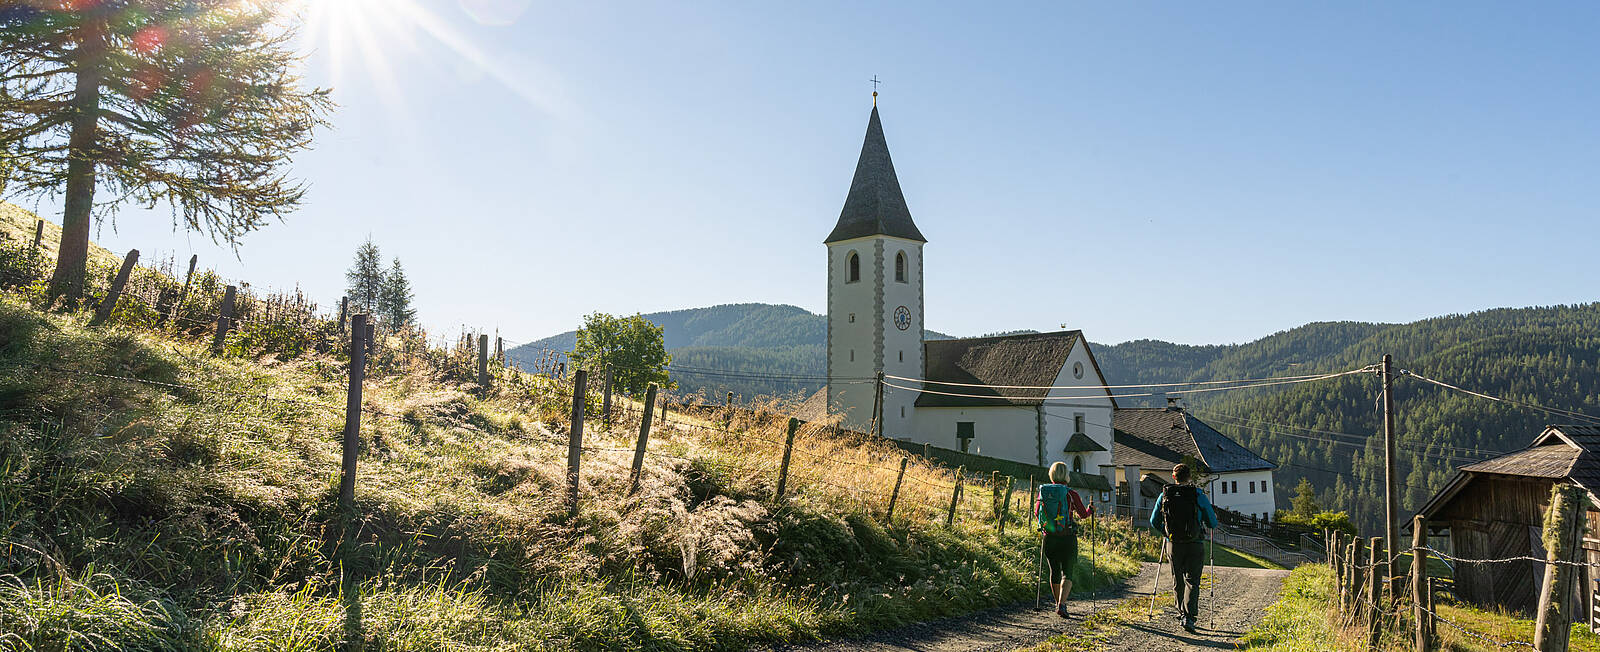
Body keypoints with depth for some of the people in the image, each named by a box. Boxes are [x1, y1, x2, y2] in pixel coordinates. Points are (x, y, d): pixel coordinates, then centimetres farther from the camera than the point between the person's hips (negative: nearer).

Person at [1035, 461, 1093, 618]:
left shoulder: (1043, 492, -1)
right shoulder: (1070, 494, -9)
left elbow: (1036, 513, 8)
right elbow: (1083, 514, 2)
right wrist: (1091, 510, 25)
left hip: (1049, 538, 3)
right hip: (1068, 538, -3)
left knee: (1054, 571, 16)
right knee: (1067, 573, 3)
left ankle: (1058, 604, 27)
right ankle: (1061, 605, -14)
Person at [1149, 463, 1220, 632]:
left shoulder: (1164, 494, 1)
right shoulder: (1198, 495, -6)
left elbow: (1154, 521, 8)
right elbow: (1213, 523, 2)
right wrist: (1213, 517, 26)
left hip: (1174, 545, 2)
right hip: (1195, 545, -2)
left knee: (1178, 581, 18)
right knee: (1192, 581, 1)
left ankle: (1182, 612, 29)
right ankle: (1189, 616, -12)